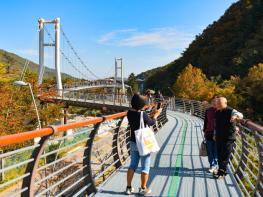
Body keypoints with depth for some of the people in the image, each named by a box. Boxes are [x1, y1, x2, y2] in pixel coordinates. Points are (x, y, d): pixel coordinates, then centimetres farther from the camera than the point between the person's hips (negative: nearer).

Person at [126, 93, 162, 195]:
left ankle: (129, 188, 22)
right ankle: (143, 189, 19)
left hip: (133, 142, 6)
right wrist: (155, 115, 14)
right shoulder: (143, 115, -22)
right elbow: (151, 123, -4)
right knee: (145, 167, 10)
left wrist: (151, 115, 15)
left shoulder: (129, 113, -4)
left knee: (132, 165, 17)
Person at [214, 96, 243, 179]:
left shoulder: (230, 111, -11)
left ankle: (222, 172, 4)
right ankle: (221, 169, 25)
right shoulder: (217, 112, 10)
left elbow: (240, 115, -30)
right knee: (219, 155, 12)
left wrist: (235, 116, -53)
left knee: (225, 156, -3)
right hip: (219, 138, 7)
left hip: (228, 139, -7)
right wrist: (215, 135, 22)